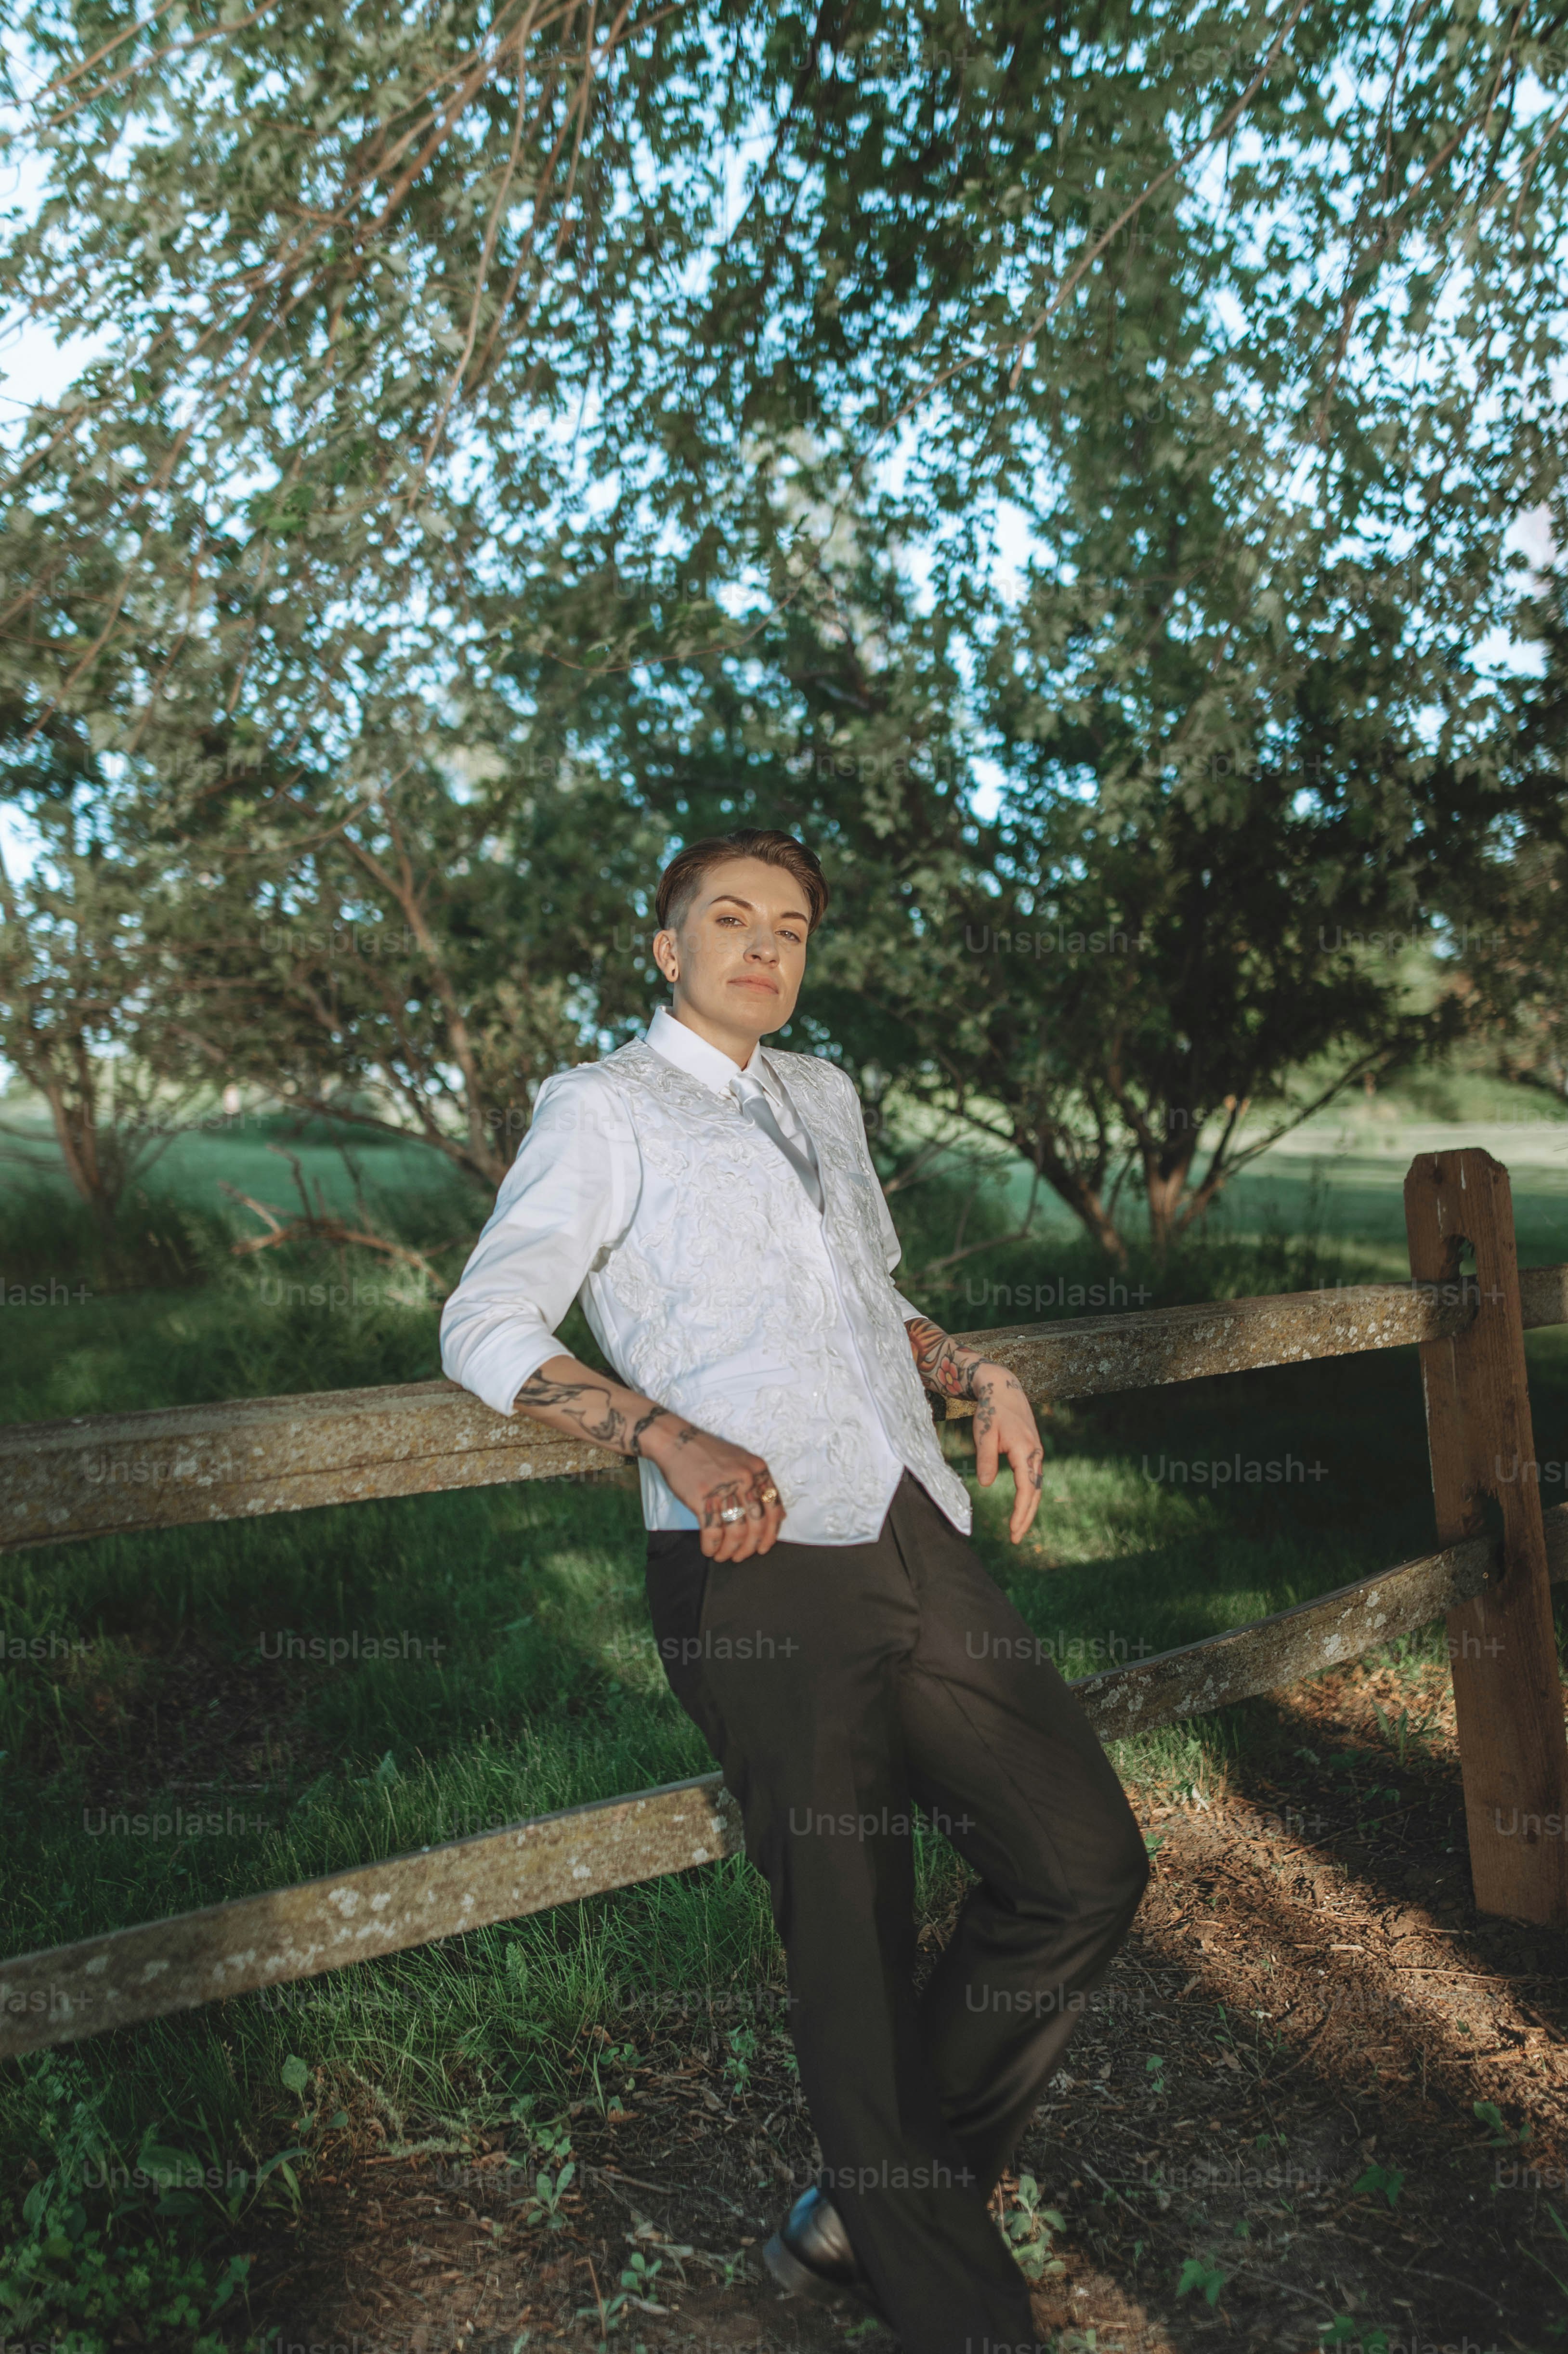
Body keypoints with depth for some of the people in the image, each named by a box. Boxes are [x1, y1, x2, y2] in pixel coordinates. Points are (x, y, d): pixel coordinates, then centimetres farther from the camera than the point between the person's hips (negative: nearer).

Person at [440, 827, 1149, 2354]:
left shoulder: (824, 1096, 24)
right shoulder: (602, 1108, 4)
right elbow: (485, 1327, -4)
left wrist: (976, 1373, 12)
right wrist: (673, 1438, -19)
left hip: (918, 1543, 7)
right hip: (757, 1570, -7)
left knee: (1085, 1859, 6)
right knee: (853, 1949, -1)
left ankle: (869, 2212, 24)